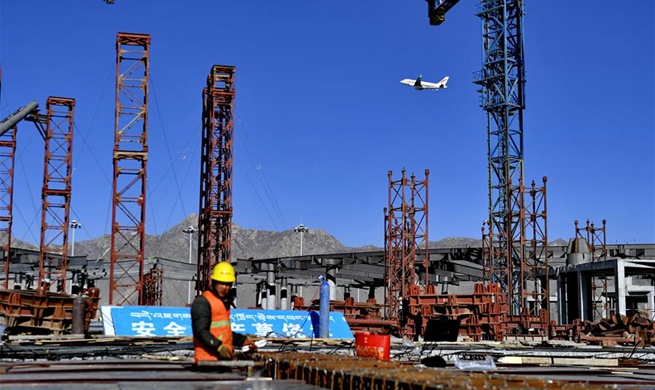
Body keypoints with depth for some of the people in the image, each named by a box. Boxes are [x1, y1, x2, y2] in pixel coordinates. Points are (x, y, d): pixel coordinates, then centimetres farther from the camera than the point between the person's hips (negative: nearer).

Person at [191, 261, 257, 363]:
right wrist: (218, 346, -27)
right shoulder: (202, 302, -7)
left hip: (224, 358, 9)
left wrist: (242, 341, 23)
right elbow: (201, 331, -17)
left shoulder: (225, 301, 22)